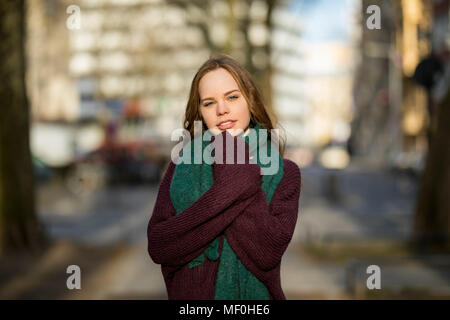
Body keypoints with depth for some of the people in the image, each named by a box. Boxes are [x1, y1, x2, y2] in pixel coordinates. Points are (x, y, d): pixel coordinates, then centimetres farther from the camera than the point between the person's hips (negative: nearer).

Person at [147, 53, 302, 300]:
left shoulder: (284, 173, -7)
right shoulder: (182, 165, -3)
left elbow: (268, 253, -21)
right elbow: (157, 247, -15)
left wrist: (235, 170, -19)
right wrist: (231, 190, -23)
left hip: (254, 296, -1)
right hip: (189, 293, 1)